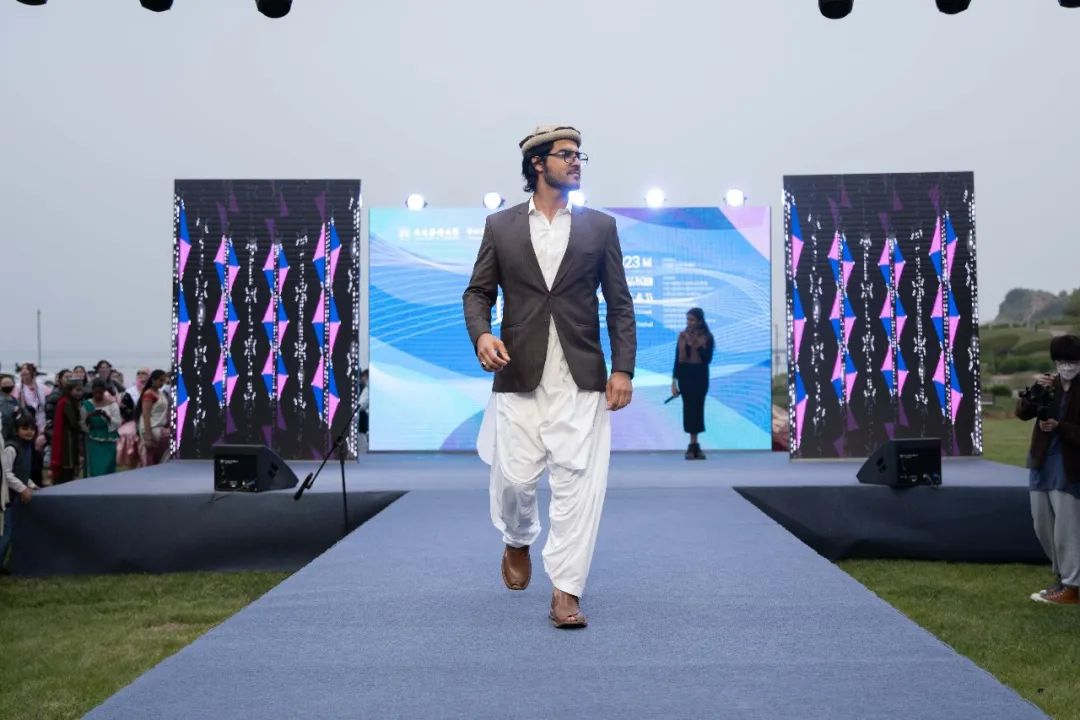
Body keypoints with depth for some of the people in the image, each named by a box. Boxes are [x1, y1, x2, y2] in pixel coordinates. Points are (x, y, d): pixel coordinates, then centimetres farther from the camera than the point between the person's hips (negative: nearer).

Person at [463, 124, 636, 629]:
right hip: (519, 376, 0)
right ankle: (518, 541, 36)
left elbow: (619, 303, 7)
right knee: (513, 477, 3)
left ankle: (566, 591, 1)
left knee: (576, 481, -6)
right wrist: (481, 333, -11)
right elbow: (477, 292, 10)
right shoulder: (500, 226, 8)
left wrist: (623, 368, -2)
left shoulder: (600, 227, 8)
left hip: (581, 378, 0)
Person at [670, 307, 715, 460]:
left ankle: (693, 445, 5)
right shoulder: (682, 336, 2)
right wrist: (674, 381, 1)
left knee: (698, 409, 0)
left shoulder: (707, 337, -1)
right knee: (689, 409, -2)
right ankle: (693, 445, 1)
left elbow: (707, 359, -8)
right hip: (685, 377, 1)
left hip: (700, 377, 0)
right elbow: (678, 359, 4)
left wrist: (697, 345, -18)